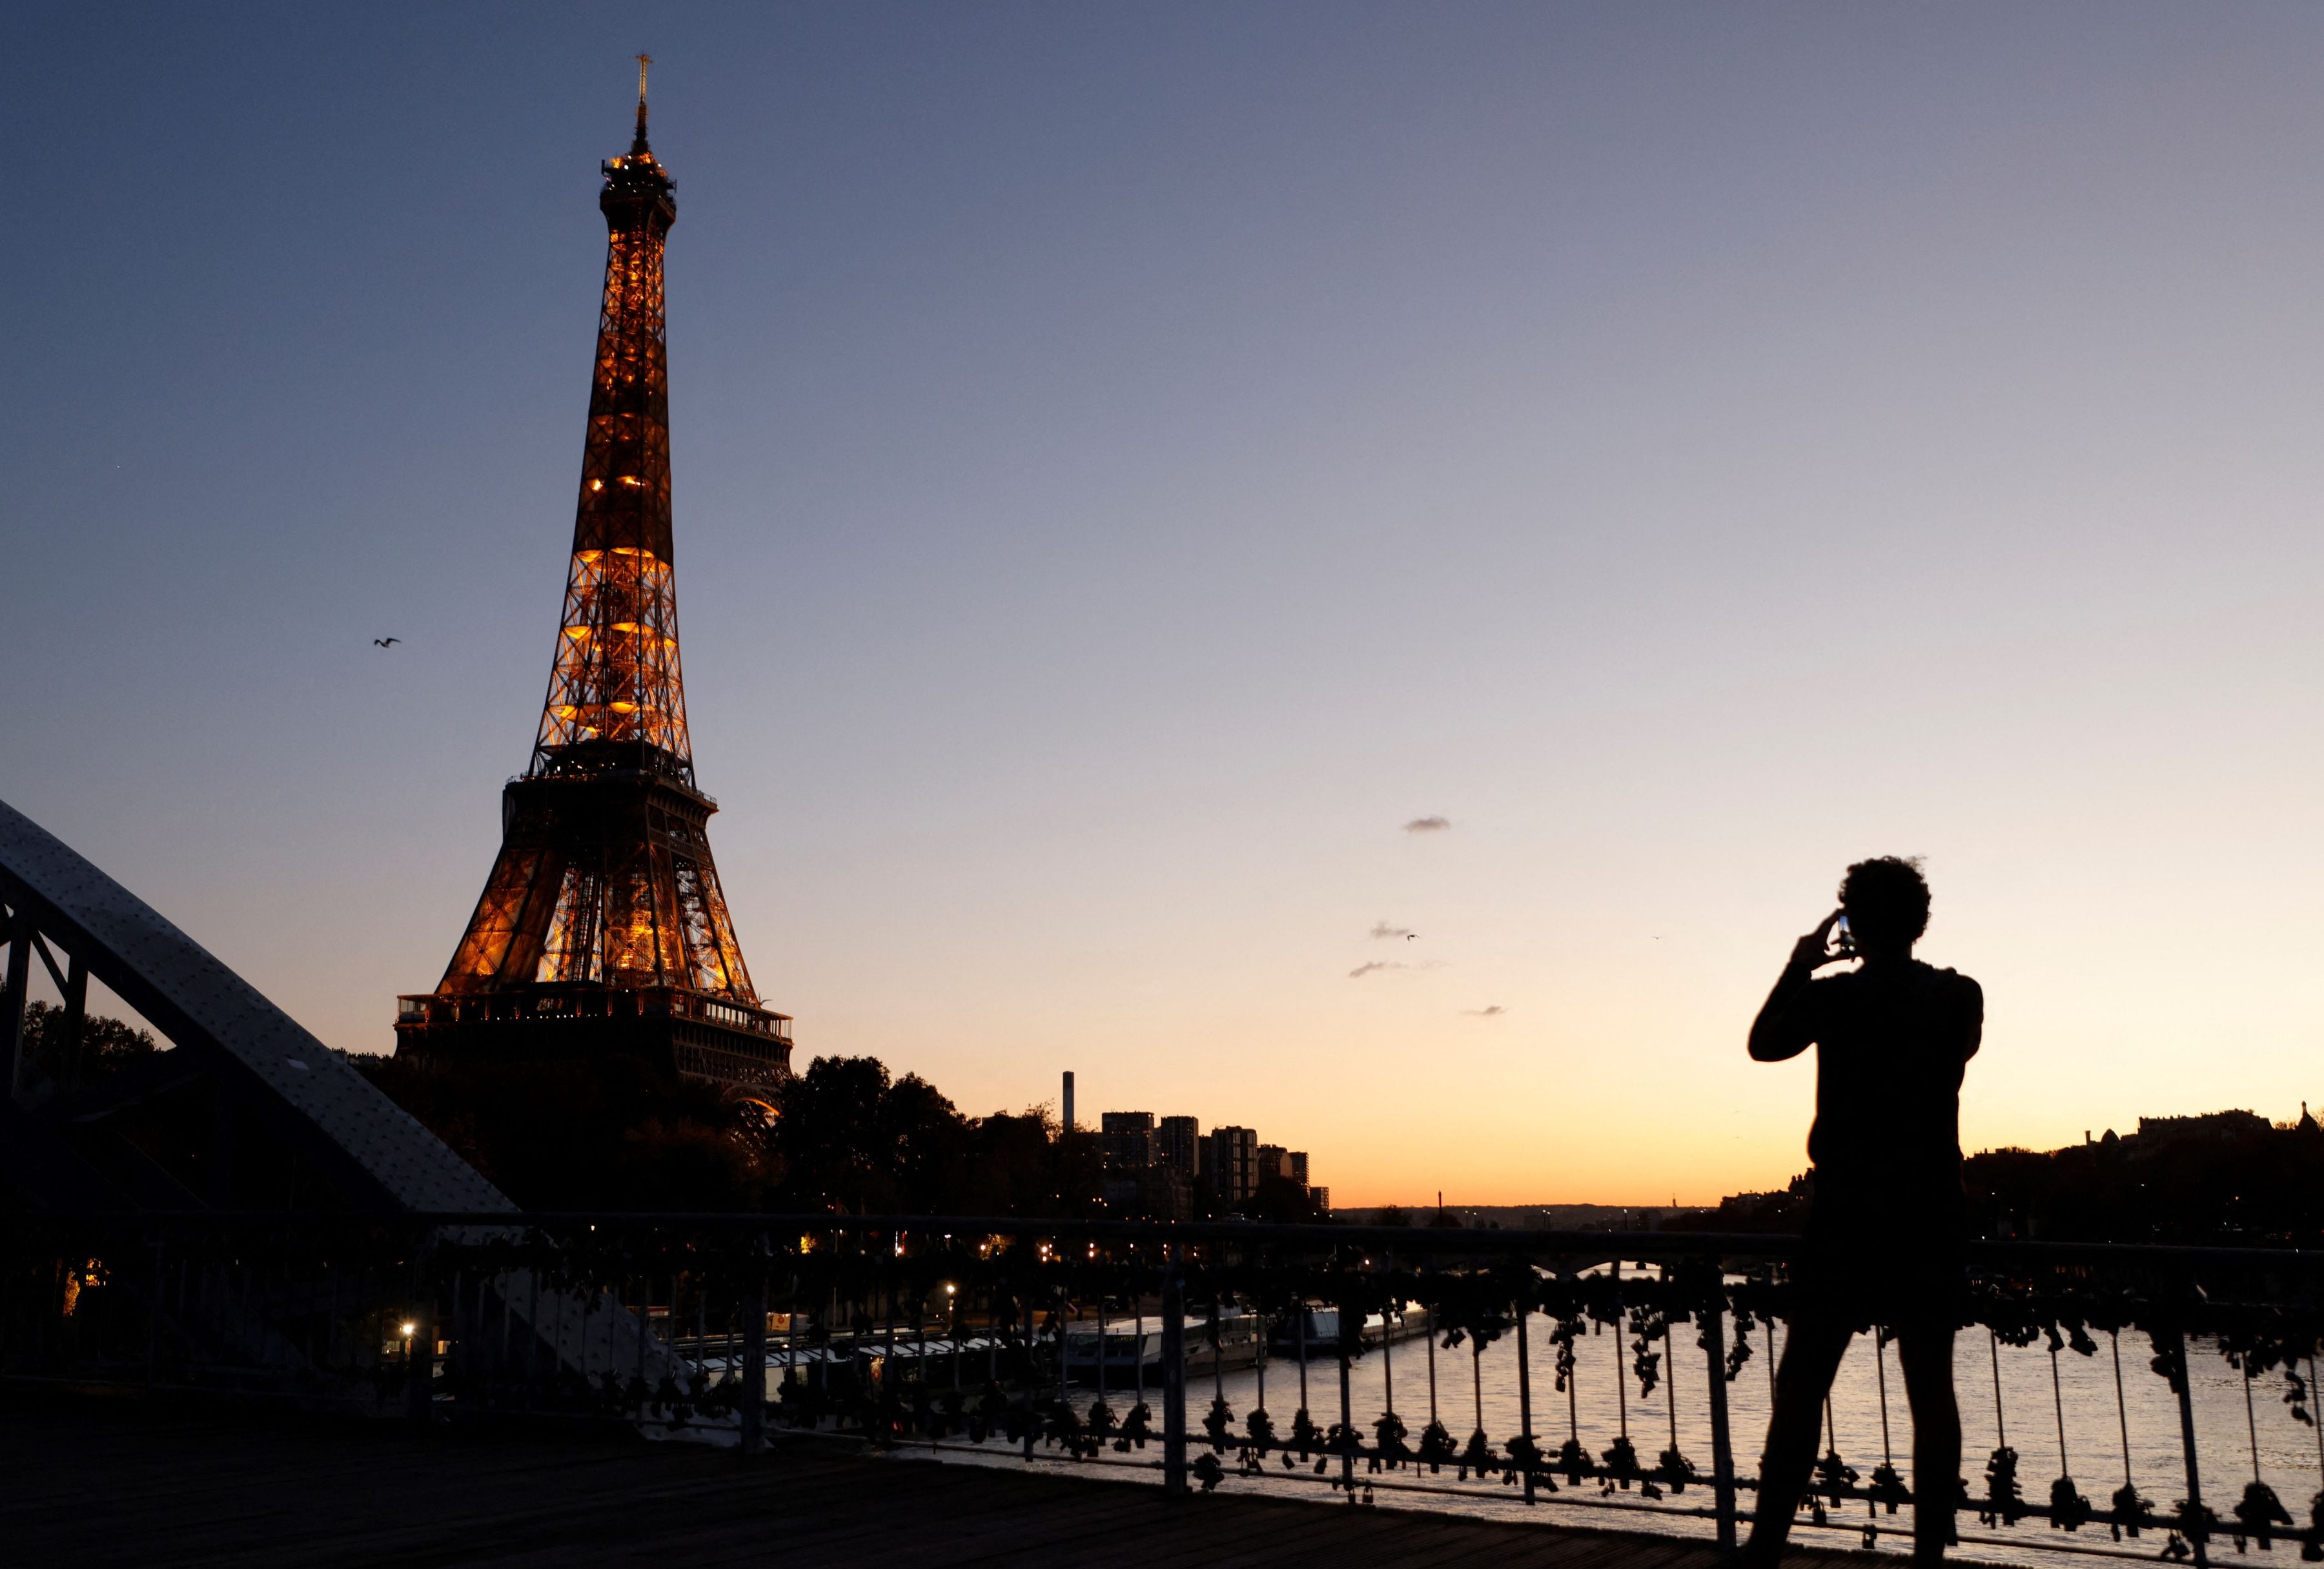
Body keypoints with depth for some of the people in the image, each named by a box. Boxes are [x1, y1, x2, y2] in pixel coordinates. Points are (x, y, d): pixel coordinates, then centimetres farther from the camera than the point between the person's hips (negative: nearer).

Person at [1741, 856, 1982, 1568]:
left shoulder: (1834, 997, -9)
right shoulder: (1960, 997, 1)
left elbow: (1763, 1045, 6)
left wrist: (1800, 965, 14)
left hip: (1849, 1216, -3)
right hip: (1933, 1218, 3)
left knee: (1801, 1384, 3)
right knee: (1931, 1388, 9)